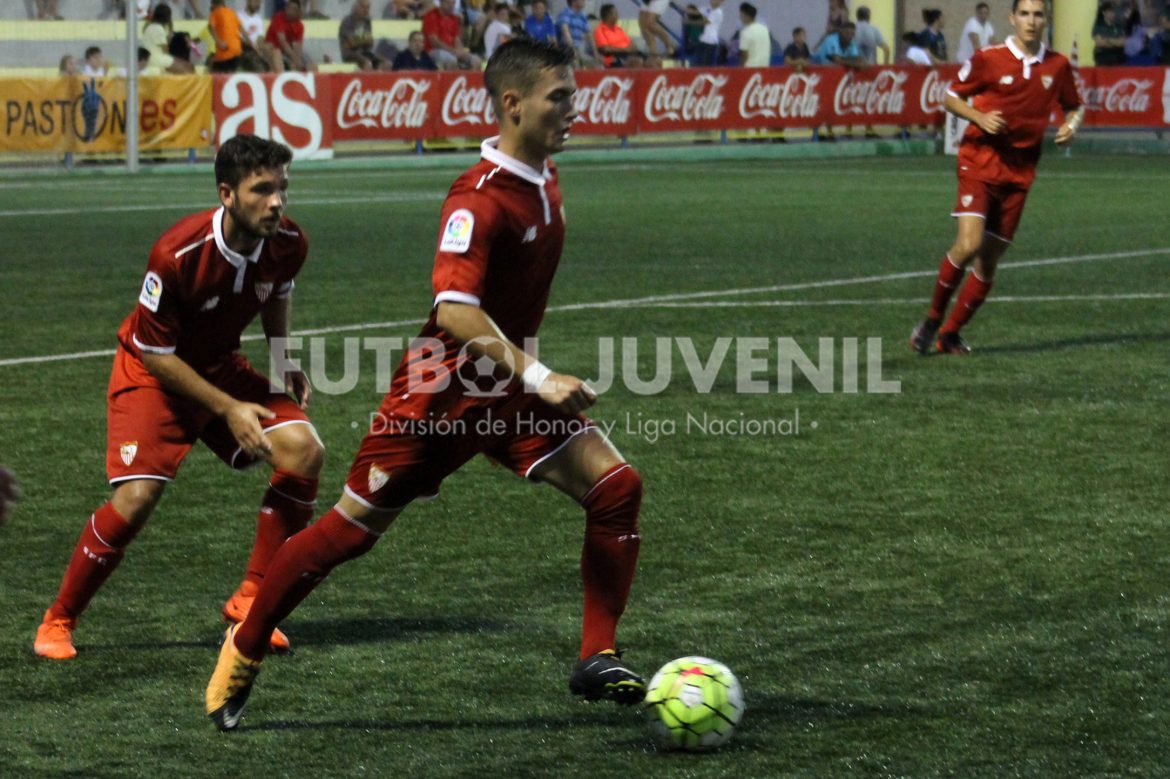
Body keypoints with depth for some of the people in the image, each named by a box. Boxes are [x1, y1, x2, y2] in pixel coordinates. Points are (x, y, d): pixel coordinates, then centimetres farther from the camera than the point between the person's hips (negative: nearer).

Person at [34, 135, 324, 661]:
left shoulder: (288, 244, -15)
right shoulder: (177, 255, -32)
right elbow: (155, 353, -21)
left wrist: (282, 360, -2)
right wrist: (229, 409, -24)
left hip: (219, 365, 5)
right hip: (152, 371, -5)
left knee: (304, 452, -15)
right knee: (137, 496, -21)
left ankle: (251, 599, -1)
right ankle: (58, 622, 1)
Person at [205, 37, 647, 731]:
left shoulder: (544, 177, 2)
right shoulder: (480, 198, -25)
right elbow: (454, 309, -37)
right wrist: (539, 378, -43)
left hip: (509, 388, 7)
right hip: (443, 390, -7)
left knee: (616, 488, -9)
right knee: (352, 530, 1)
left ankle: (598, 661, -2)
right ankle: (245, 649, 21)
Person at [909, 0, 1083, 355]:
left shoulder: (1058, 65, 5)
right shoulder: (988, 59, -6)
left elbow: (1074, 106, 19)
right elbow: (951, 97, 3)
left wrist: (1071, 125, -3)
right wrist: (980, 117, -16)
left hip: (1020, 169, 4)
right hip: (980, 157, -4)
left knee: (989, 260, 5)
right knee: (969, 244, -20)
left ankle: (950, 335, 19)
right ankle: (933, 319, 0)